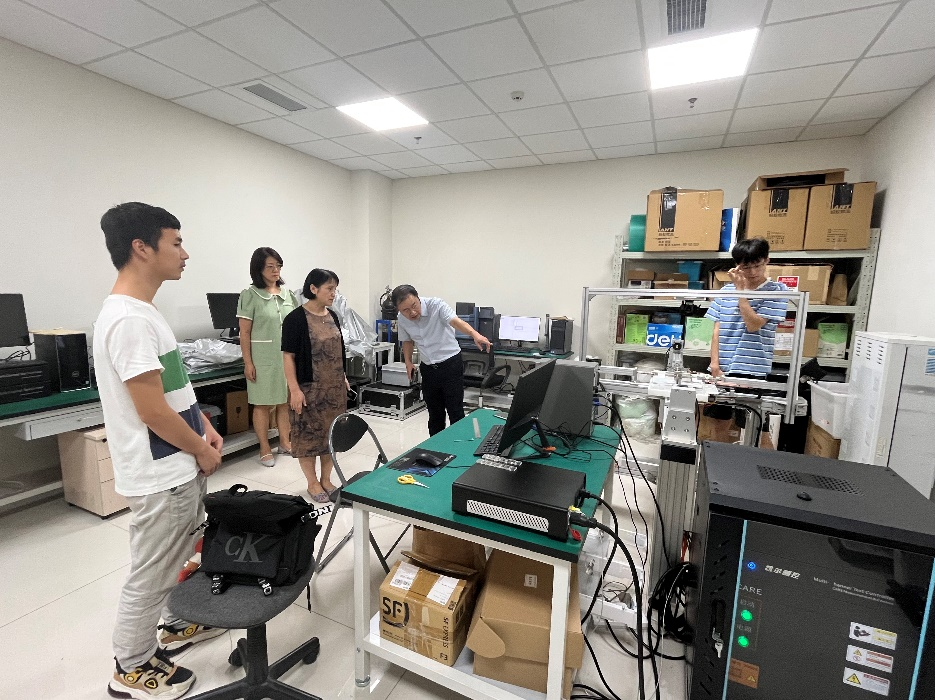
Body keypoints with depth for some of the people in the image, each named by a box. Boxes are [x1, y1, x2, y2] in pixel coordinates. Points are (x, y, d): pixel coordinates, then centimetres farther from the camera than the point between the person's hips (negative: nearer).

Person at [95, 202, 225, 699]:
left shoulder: (142, 311, 7)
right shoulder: (129, 319, -25)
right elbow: (153, 411, -25)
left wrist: (204, 427, 6)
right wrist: (201, 451, -12)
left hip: (179, 468, 10)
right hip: (160, 476, -10)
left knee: (182, 556, 26)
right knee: (150, 576, 11)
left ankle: (177, 624, 47)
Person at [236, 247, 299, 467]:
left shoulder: (287, 293, 7)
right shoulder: (250, 295, -7)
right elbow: (245, 332, -7)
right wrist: (248, 362, -10)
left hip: (287, 355, 5)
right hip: (263, 356, -4)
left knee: (285, 400, 12)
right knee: (262, 403, 5)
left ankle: (285, 442, 26)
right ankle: (265, 449, 17)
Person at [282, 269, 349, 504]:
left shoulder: (332, 316, 7)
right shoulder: (296, 318, -13)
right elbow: (288, 356, -13)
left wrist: (343, 378, 17)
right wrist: (294, 389, -17)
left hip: (334, 387, 7)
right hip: (309, 388, -6)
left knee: (332, 433, 13)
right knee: (309, 434, 6)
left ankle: (326, 480, 28)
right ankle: (313, 483, 22)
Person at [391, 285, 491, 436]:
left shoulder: (435, 305, -20)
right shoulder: (402, 320, -4)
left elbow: (456, 321, -37)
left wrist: (475, 334, -55)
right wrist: (408, 362, -1)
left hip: (451, 364, -5)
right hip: (427, 368, 5)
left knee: (455, 412, -2)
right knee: (435, 414, 14)